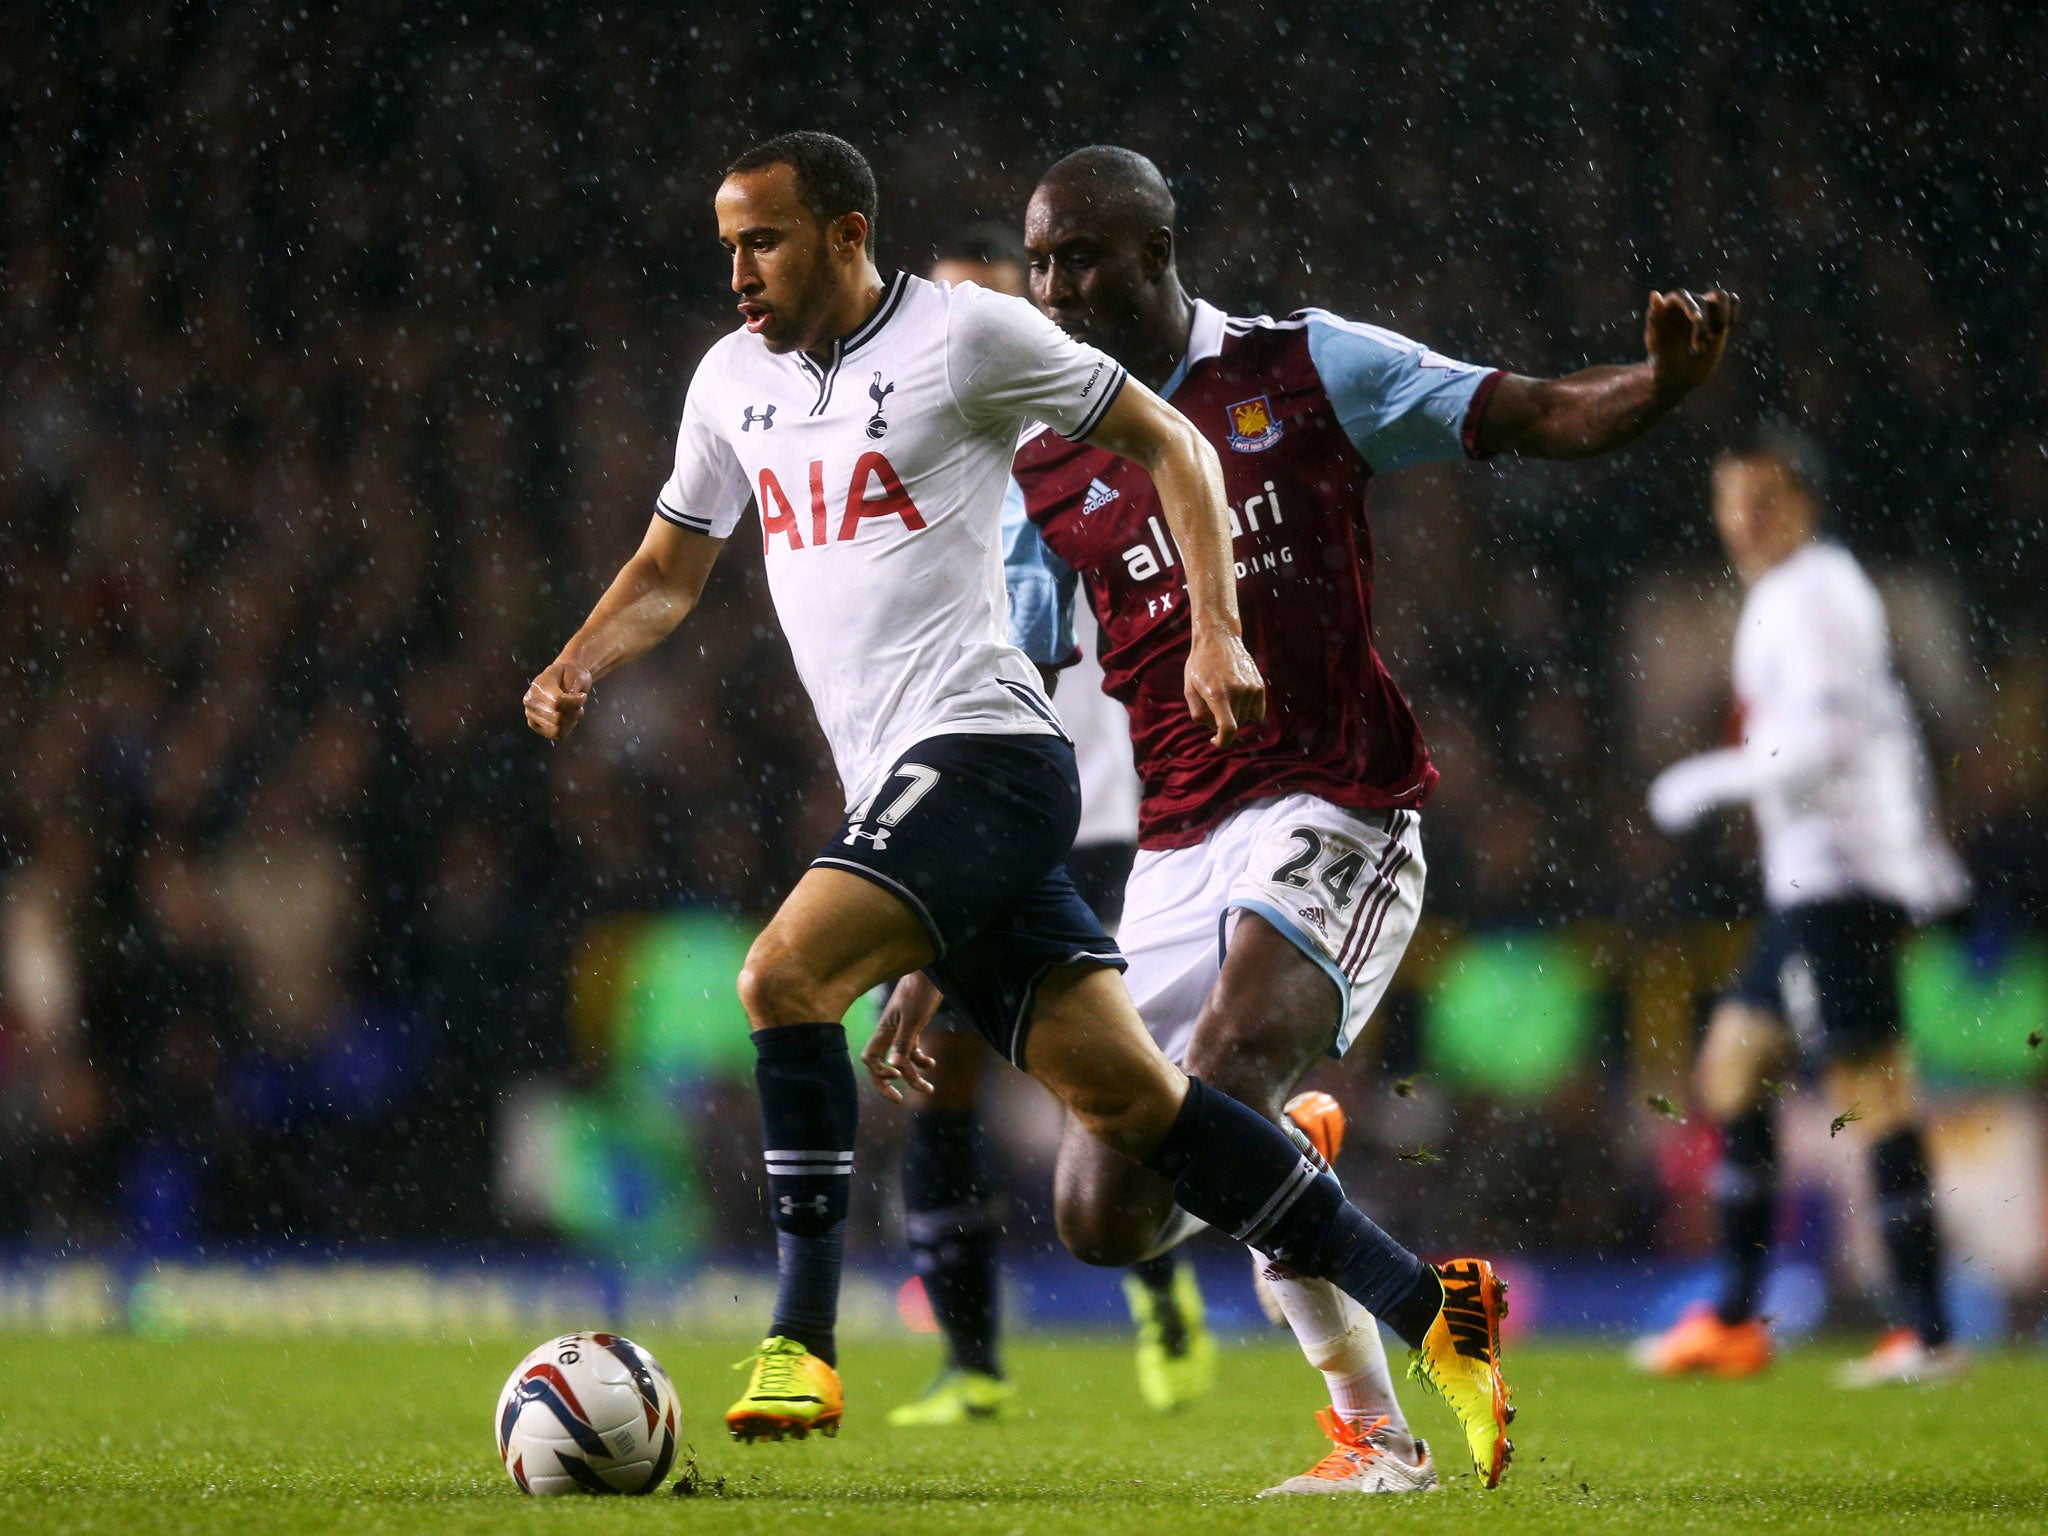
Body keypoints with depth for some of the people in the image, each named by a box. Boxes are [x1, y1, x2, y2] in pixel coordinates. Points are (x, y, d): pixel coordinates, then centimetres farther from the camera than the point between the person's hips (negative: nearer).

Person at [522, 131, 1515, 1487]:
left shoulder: (968, 332, -4)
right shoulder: (733, 380, 15)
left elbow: (1170, 443, 2)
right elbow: (669, 571, 25)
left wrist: (1217, 631, -8)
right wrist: (580, 666, 5)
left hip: (981, 748, -7)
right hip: (901, 789, 7)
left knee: (784, 973, -24)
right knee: (1125, 1096, 1)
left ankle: (805, 1346, -19)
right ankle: (1430, 1311, 5)